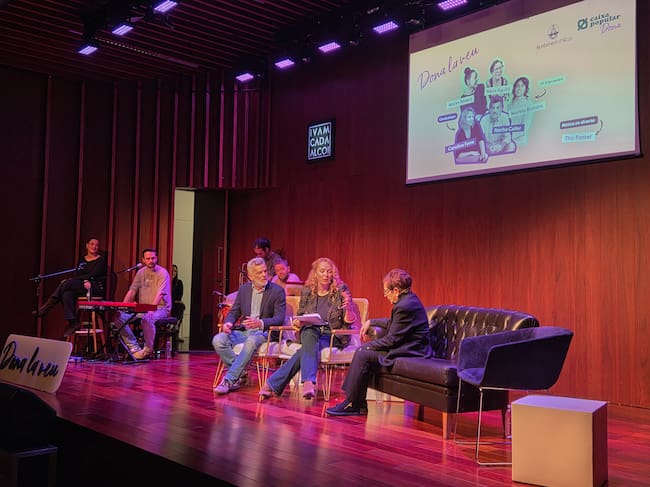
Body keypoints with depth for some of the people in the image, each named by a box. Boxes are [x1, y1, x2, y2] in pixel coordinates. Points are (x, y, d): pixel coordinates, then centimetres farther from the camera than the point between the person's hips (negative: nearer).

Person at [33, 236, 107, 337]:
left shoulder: (101, 260, 3)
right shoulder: (82, 260, 20)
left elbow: (93, 275, -11)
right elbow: (76, 276, 10)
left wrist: (71, 280, -14)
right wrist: (84, 281, -16)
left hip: (97, 288, -6)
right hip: (82, 287, 6)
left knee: (67, 283, -28)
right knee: (67, 294, -30)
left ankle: (45, 309, -23)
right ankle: (72, 323, -31)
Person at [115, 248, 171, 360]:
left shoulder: (163, 273, -10)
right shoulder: (141, 272, 9)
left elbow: (160, 294, -22)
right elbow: (131, 291, 8)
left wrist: (151, 309, -35)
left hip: (161, 308, -6)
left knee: (147, 318, -38)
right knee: (119, 316, -10)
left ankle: (148, 350, -17)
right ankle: (134, 348, -6)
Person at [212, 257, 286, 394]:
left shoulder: (277, 291, -1)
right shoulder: (243, 289, 13)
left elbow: (280, 319, -9)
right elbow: (234, 312, 15)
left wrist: (260, 323, -28)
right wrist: (229, 322, -10)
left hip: (263, 333, -4)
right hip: (243, 331, 5)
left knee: (251, 342, -39)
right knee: (218, 340, -22)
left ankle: (228, 380, -32)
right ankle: (239, 375, -13)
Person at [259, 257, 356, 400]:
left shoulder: (341, 290, 2)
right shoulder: (307, 291, 10)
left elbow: (349, 320, -1)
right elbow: (299, 317, 15)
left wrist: (348, 307, -23)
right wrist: (297, 322, -9)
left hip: (333, 335, -1)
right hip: (310, 332, 2)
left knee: (306, 349, -32)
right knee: (310, 334, -36)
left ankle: (274, 384, -34)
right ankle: (309, 382, -47)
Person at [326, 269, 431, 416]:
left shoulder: (405, 306, -22)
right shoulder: (408, 299, 11)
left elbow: (392, 340, -20)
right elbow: (393, 323, 27)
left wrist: (368, 345, -9)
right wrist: (370, 322, 17)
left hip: (408, 353, -11)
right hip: (408, 347, 11)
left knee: (363, 355, -13)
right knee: (362, 351, 8)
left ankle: (352, 405, -3)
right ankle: (359, 403, 8)